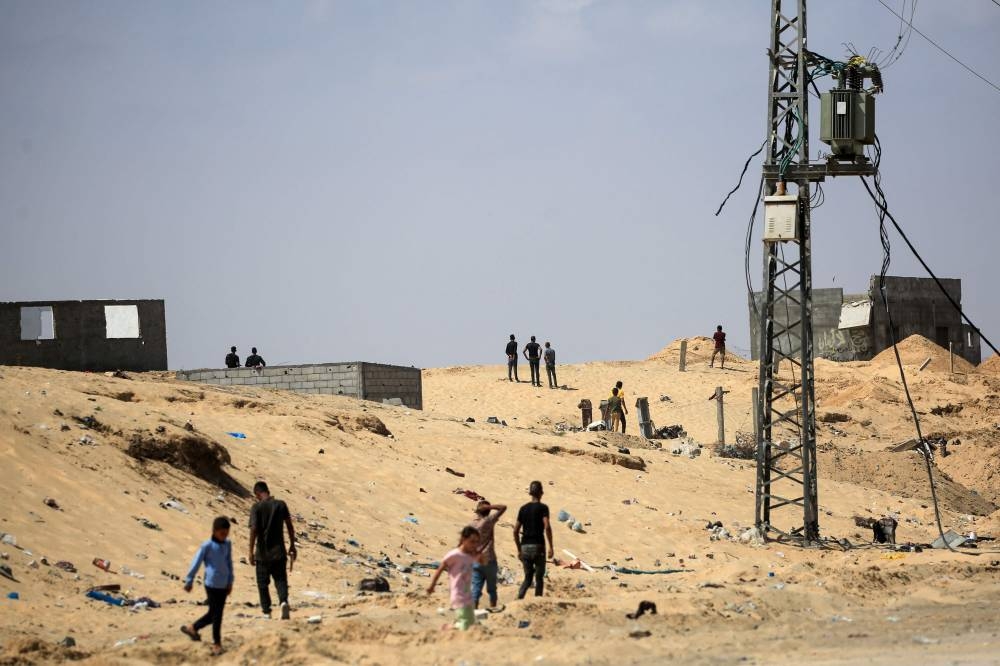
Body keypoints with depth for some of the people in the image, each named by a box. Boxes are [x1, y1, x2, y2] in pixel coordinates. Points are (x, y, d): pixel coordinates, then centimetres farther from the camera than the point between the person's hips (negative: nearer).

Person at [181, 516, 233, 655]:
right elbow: (196, 563, -5)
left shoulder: (227, 544, 5)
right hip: (212, 585, -6)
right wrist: (189, 581, 0)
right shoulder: (207, 546, -12)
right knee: (216, 614, -2)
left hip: (223, 585, 6)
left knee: (214, 613, 13)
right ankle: (216, 643, 9)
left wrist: (230, 582, 17)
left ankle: (192, 628, 31)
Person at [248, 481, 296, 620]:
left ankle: (266, 610, 17)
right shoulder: (281, 505, 1)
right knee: (280, 579, 7)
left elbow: (254, 529, -16)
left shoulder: (257, 507, -9)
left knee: (263, 582, 12)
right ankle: (283, 601, -19)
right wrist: (292, 546, 15)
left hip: (263, 553, -2)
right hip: (279, 551, 2)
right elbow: (290, 527, 5)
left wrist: (251, 551, -11)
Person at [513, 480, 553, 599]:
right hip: (538, 546, -4)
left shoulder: (523, 509, 9)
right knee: (539, 578, 10)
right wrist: (551, 547, -14)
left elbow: (515, 531, 9)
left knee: (528, 578, 12)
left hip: (525, 547, 4)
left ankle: (519, 599, -11)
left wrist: (519, 549, 17)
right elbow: (547, 527, -18)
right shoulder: (542, 508, -4)